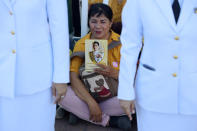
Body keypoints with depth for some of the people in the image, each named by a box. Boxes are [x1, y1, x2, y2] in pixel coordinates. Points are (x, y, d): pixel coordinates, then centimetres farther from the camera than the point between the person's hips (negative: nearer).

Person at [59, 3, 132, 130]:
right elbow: (74, 77, -14)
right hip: (87, 94, 2)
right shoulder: (81, 44, -3)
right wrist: (92, 102, -26)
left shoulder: (120, 43, -6)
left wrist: (113, 73, -28)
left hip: (114, 95, -1)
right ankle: (109, 120, -18)